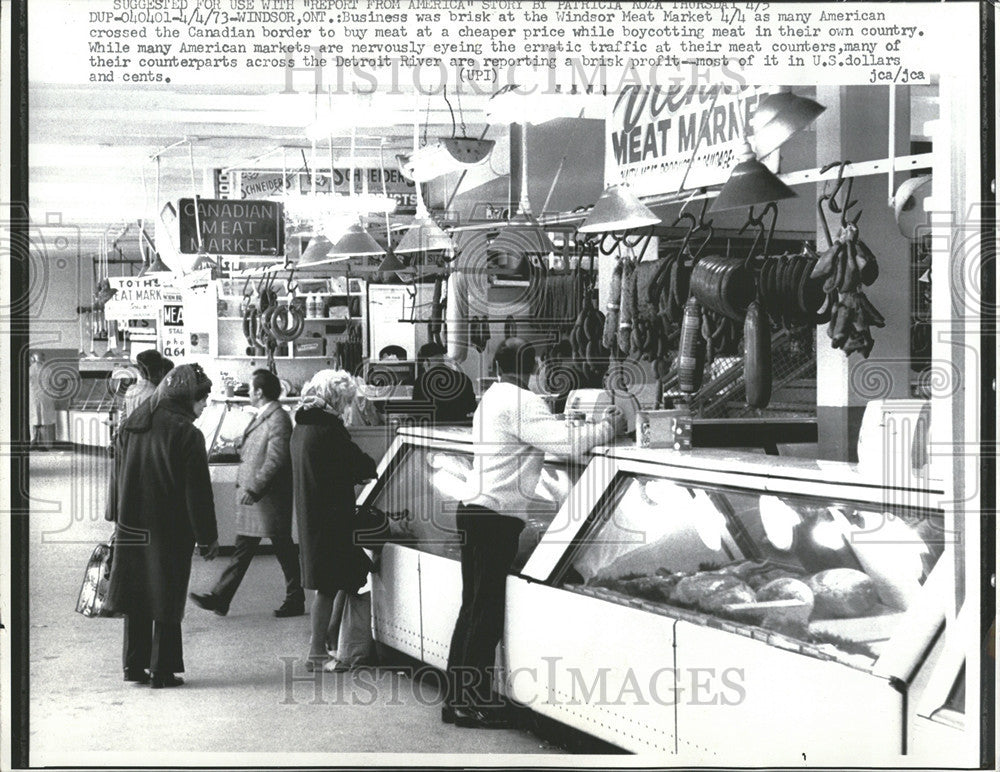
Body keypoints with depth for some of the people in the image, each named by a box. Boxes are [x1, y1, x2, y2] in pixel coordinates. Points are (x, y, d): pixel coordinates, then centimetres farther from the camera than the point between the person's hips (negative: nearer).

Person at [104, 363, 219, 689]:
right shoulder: (187, 433, -15)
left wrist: (117, 518, 19)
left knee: (136, 600, 14)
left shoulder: (130, 426, 5)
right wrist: (207, 537, -7)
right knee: (166, 601, 3)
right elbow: (198, 491, -13)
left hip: (131, 527, 6)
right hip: (170, 531, -6)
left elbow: (117, 476, 12)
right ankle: (162, 670, 7)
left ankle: (134, 665, 18)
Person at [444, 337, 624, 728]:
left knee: (473, 607, 13)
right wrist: (609, 428, -6)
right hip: (496, 516, -10)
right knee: (486, 611, -5)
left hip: (473, 511, 10)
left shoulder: (489, 399, 19)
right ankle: (473, 702, 0)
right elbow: (568, 442, -20)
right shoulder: (521, 403, -12)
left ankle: (457, 699, 17)